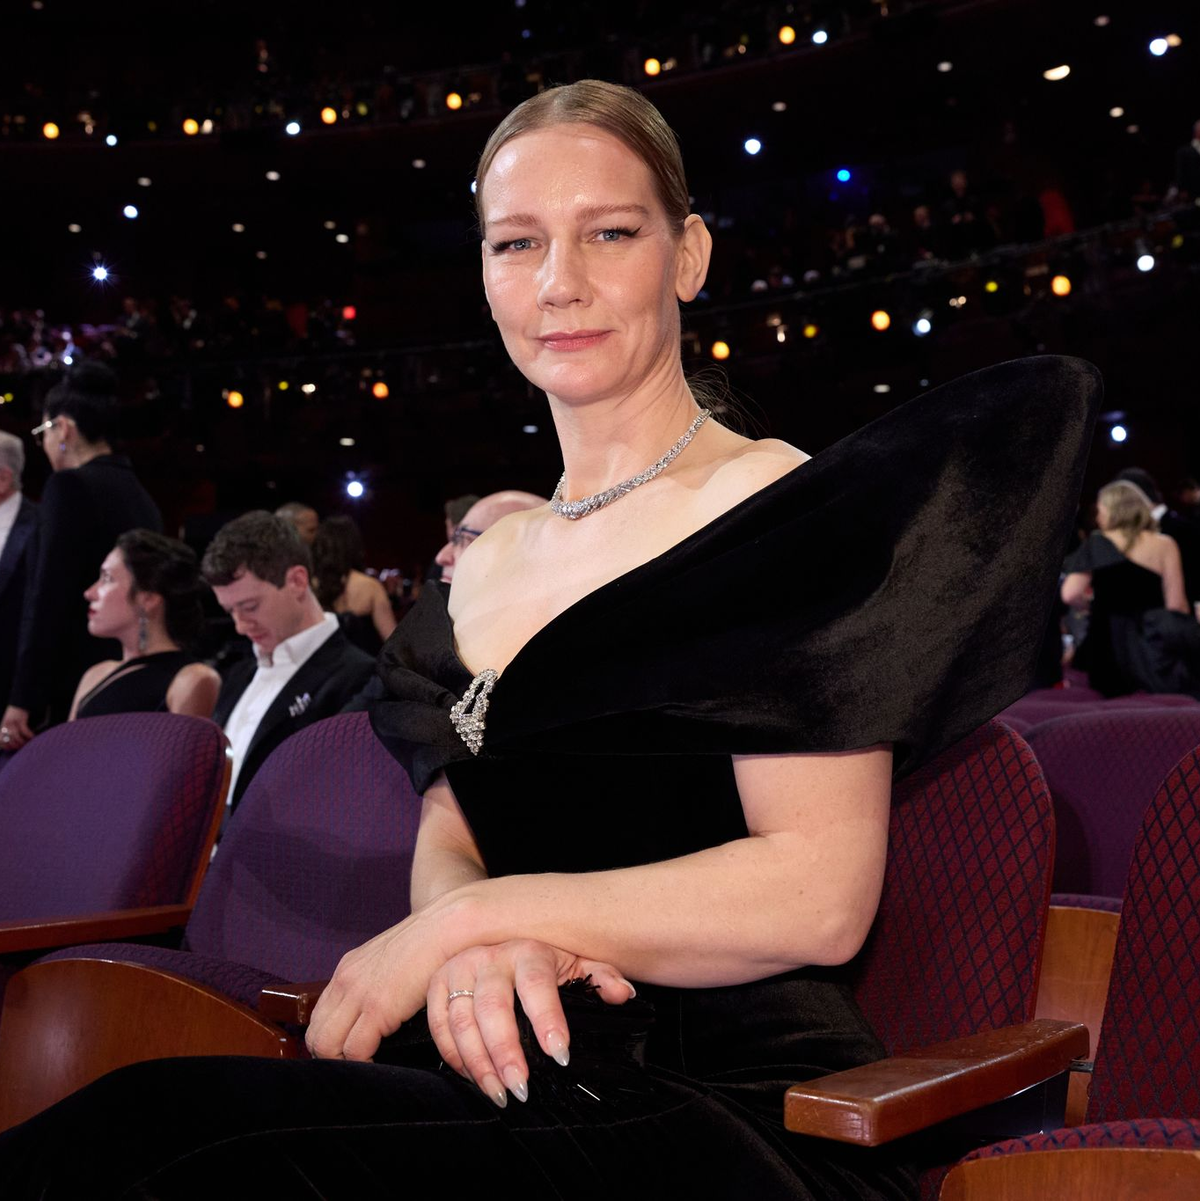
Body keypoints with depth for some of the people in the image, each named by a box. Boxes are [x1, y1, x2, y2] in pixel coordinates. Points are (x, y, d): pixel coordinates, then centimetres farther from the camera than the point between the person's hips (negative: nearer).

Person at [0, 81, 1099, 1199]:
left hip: (727, 1110, -5)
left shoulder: (781, 509, -5)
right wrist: (470, 948, -9)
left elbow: (819, 896, -12)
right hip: (514, 1086, 6)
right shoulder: (484, 562, 16)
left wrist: (467, 923, -11)